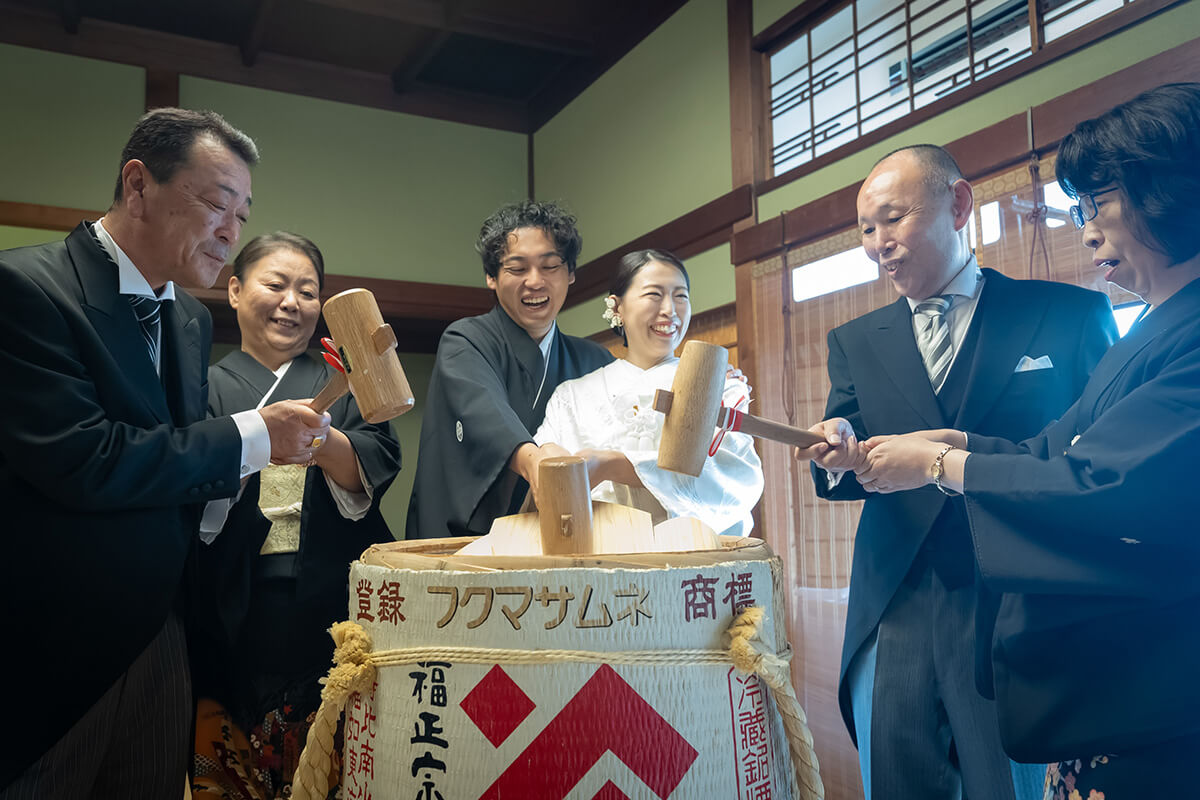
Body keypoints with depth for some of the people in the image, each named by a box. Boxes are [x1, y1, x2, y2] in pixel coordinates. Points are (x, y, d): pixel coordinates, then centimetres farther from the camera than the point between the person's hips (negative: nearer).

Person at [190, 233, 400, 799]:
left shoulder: (345, 385, 14)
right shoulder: (207, 386, 9)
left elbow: (377, 467, -4)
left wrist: (323, 444, -25)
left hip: (331, 611, 1)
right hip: (234, 619, 0)